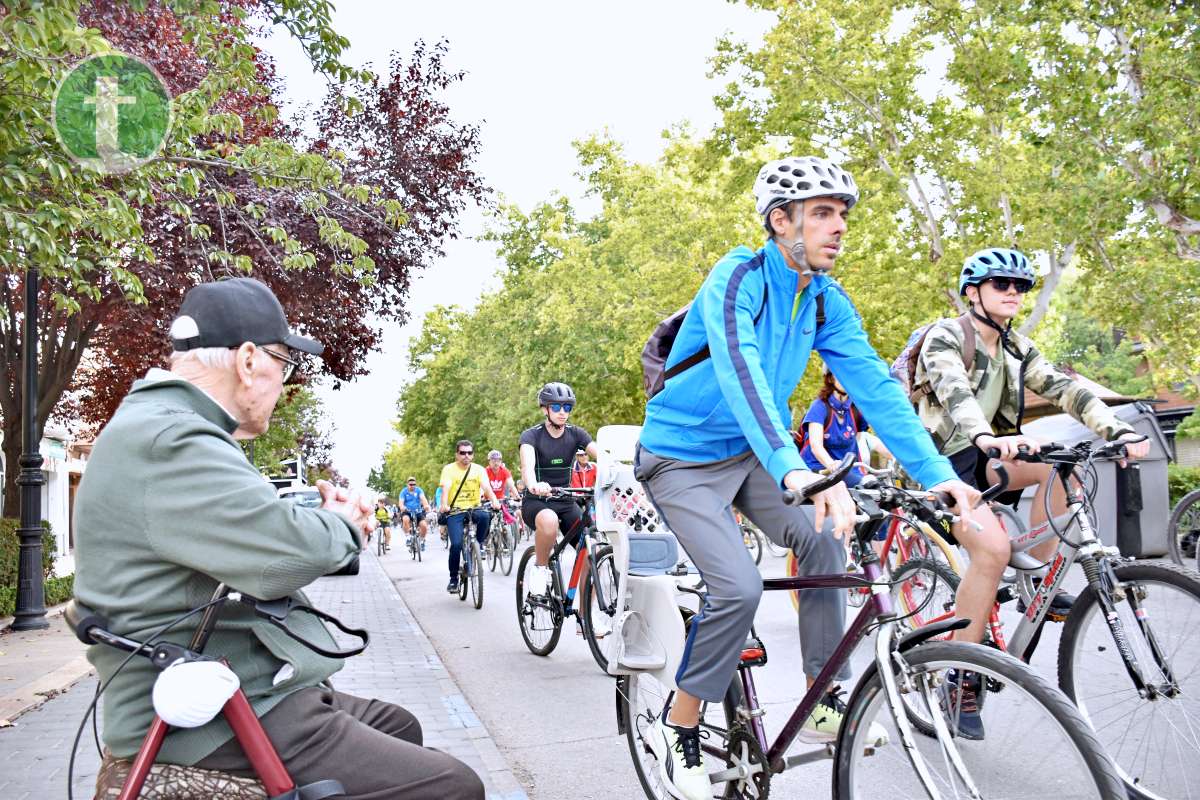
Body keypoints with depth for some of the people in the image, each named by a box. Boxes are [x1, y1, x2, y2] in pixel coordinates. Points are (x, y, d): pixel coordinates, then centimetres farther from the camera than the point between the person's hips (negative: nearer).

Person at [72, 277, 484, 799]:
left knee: (399, 728, 26)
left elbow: (247, 527, 24)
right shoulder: (166, 441, -20)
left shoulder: (160, 428, 16)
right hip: (218, 730, -11)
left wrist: (324, 515, 6)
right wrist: (342, 526, -4)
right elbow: (286, 553, -27)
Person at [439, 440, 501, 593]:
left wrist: (494, 501, -31)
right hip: (455, 511, -2)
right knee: (456, 544, -18)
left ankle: (478, 545, -8)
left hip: (474, 508, 2)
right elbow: (445, 488, -15)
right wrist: (444, 505, -35)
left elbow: (486, 487, -10)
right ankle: (453, 579, 3)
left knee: (485, 516, -33)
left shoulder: (479, 469, 5)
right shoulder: (449, 469, 0)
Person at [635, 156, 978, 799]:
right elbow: (739, 369, -39)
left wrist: (935, 472, -20)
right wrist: (795, 469, -53)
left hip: (752, 454, 6)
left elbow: (874, 384, -8)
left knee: (823, 543, -12)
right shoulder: (737, 276, -23)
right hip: (683, 457, -6)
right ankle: (676, 727, 1)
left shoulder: (828, 302, -2)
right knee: (740, 587, -20)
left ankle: (825, 706, 5)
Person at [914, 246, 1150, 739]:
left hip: (983, 457, 7)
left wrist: (1117, 430, -22)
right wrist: (986, 437, -52)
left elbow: (1064, 389, -5)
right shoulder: (945, 337, -12)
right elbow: (954, 391, -32)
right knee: (993, 547, -28)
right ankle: (961, 677, -17)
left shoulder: (1017, 349, 9)